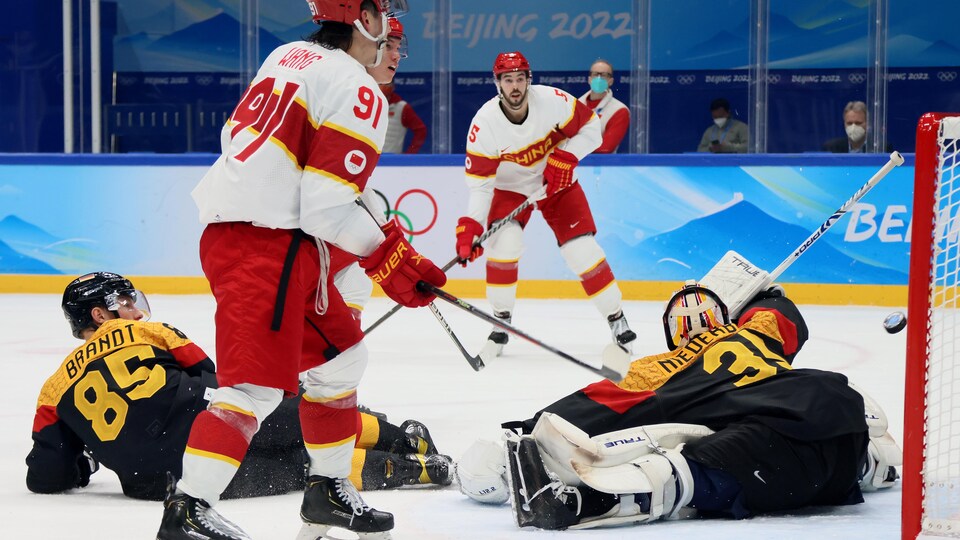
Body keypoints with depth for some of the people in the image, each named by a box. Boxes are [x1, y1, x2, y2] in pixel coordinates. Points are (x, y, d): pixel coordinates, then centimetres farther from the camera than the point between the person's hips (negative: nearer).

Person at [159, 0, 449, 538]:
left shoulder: (288, 56, 15)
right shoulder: (358, 93, -12)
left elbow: (237, 135, 22)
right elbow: (329, 207, -18)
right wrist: (391, 259, -5)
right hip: (267, 245, -10)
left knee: (341, 356, 20)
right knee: (258, 386, -13)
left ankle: (328, 490, 29)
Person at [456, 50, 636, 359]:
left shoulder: (553, 101, -25)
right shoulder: (485, 122, -25)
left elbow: (590, 127, -11)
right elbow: (479, 180, -22)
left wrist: (565, 158, -26)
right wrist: (470, 226, -31)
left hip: (557, 182, 0)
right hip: (510, 186, 0)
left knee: (581, 248, -10)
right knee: (504, 242, -22)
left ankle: (616, 318, 6)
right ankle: (501, 320, -3)